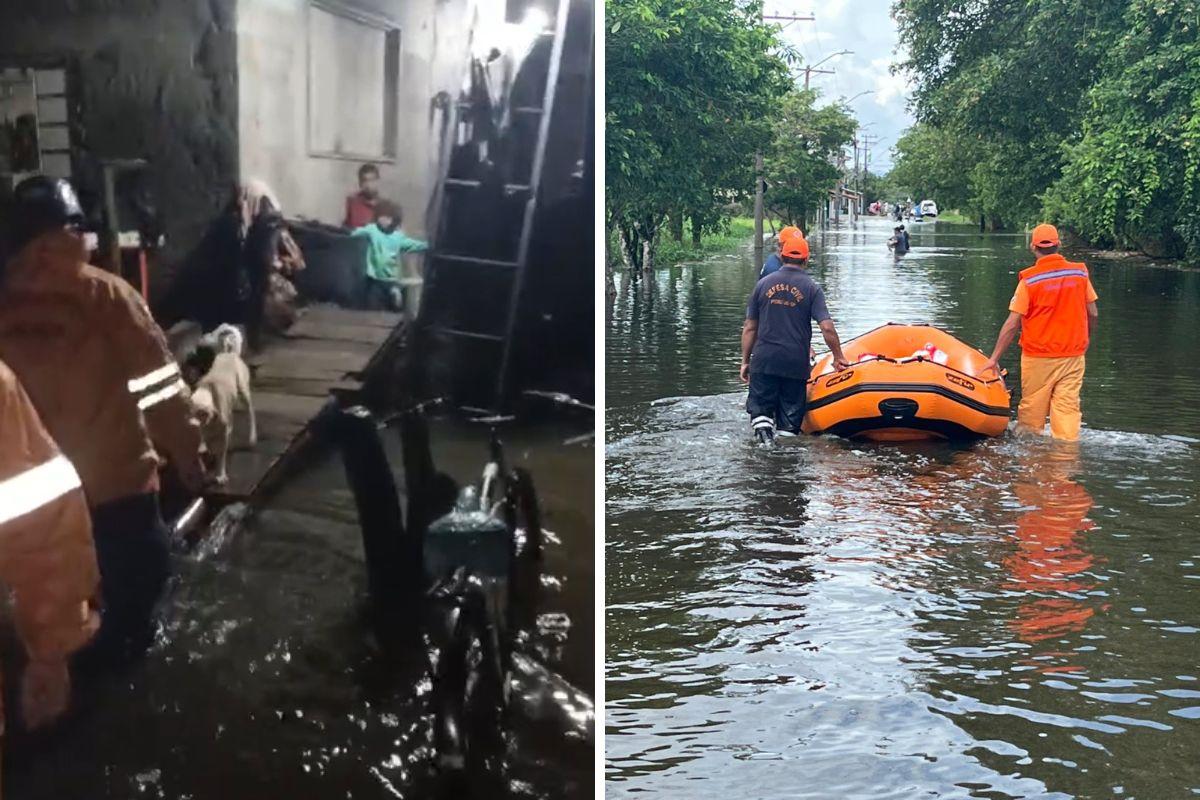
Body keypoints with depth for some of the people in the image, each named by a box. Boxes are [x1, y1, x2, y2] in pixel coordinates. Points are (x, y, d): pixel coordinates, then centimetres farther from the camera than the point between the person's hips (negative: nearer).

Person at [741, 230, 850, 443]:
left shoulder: (763, 284, 5)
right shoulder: (811, 288, -1)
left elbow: (749, 328, 6)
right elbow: (827, 328, -9)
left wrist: (745, 361, 13)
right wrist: (838, 357, 4)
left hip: (764, 361, 1)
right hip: (796, 365, -1)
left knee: (760, 409, 6)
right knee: (790, 417, 9)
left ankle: (764, 437, -18)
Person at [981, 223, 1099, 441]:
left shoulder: (1029, 280, -11)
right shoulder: (1080, 273, 0)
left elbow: (1012, 324, -11)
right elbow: (1093, 314, 6)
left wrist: (994, 358, -5)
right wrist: (1085, 340, 23)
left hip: (1038, 357, -3)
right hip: (1073, 356, 3)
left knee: (1031, 408, 8)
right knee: (1067, 407, 4)